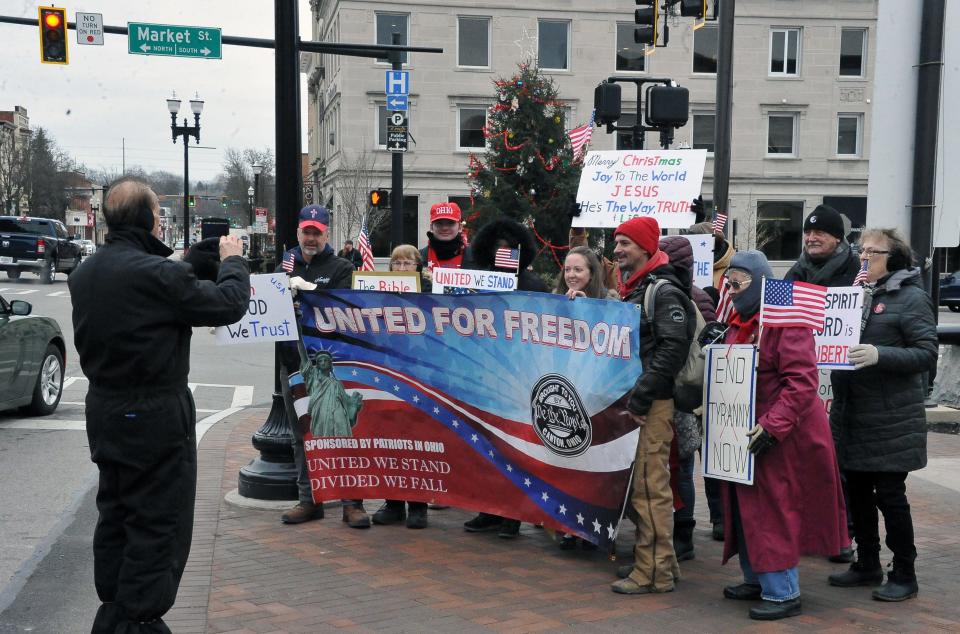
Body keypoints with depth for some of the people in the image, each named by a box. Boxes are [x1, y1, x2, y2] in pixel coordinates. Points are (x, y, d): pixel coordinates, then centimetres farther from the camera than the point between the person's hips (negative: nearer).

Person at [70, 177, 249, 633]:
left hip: (103, 409, 9)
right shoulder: (157, 273, -22)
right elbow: (229, 304, -16)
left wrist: (192, 266, 14)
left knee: (115, 514, 19)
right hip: (155, 416, -9)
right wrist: (232, 261, 2)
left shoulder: (84, 274, 4)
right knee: (158, 525, 2)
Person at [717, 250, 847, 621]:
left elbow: (801, 382, -24)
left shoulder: (787, 321, -16)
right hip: (746, 432, 9)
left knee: (773, 512, -6)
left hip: (779, 437, -9)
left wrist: (771, 426, -28)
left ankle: (783, 593, 4)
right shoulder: (739, 323, 13)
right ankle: (757, 580, 28)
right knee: (746, 508, 15)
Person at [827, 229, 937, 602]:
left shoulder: (911, 298, -7)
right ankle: (867, 564, 29)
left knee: (890, 495, 1)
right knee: (857, 492, 14)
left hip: (891, 420, -6)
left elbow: (927, 353, -14)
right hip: (851, 416, 6)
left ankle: (904, 575, 16)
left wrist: (880, 355, -27)